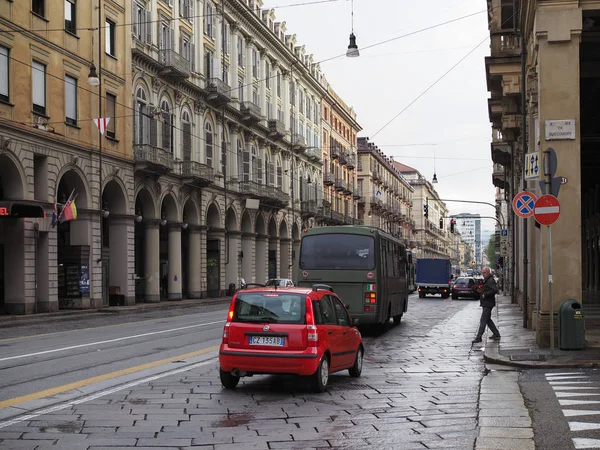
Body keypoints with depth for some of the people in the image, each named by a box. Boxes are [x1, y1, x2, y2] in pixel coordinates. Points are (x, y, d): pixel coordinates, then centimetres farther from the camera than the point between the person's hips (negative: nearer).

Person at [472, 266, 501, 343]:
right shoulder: (486, 280, 17)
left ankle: (478, 337, -9)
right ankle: (496, 334, 24)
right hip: (485, 303, 11)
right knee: (488, 320, 17)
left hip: (488, 304, -11)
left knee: (483, 321, -9)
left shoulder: (491, 280, -15)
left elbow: (495, 290, -26)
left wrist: (485, 294, -21)